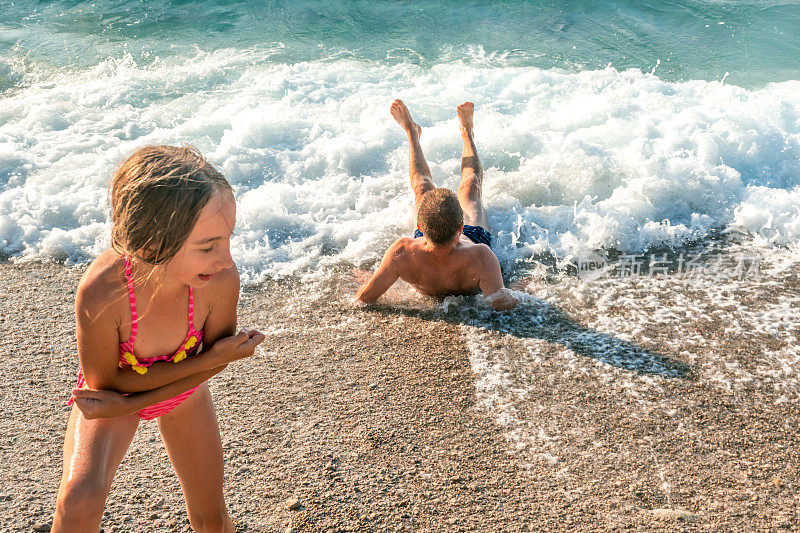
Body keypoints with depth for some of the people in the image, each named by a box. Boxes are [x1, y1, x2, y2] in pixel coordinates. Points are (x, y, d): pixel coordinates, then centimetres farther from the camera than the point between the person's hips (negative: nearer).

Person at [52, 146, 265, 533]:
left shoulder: (222, 279, -35)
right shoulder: (100, 293, -41)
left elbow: (215, 361, -17)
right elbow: (105, 383, -26)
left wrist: (127, 405, -21)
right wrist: (211, 357, -31)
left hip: (183, 391, 2)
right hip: (111, 391, -2)